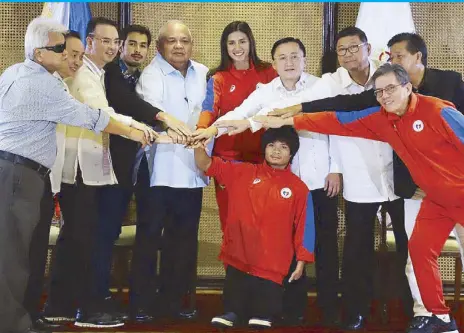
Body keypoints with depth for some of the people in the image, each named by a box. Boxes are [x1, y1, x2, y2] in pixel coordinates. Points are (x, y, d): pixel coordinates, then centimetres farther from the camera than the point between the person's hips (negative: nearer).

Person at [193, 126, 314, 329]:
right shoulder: (243, 173, 6)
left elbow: (304, 227, 2)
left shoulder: (298, 188, 1)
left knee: (264, 312, 1)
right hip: (238, 259, 1)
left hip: (272, 265, -1)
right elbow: (206, 165, 6)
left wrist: (301, 262, 0)